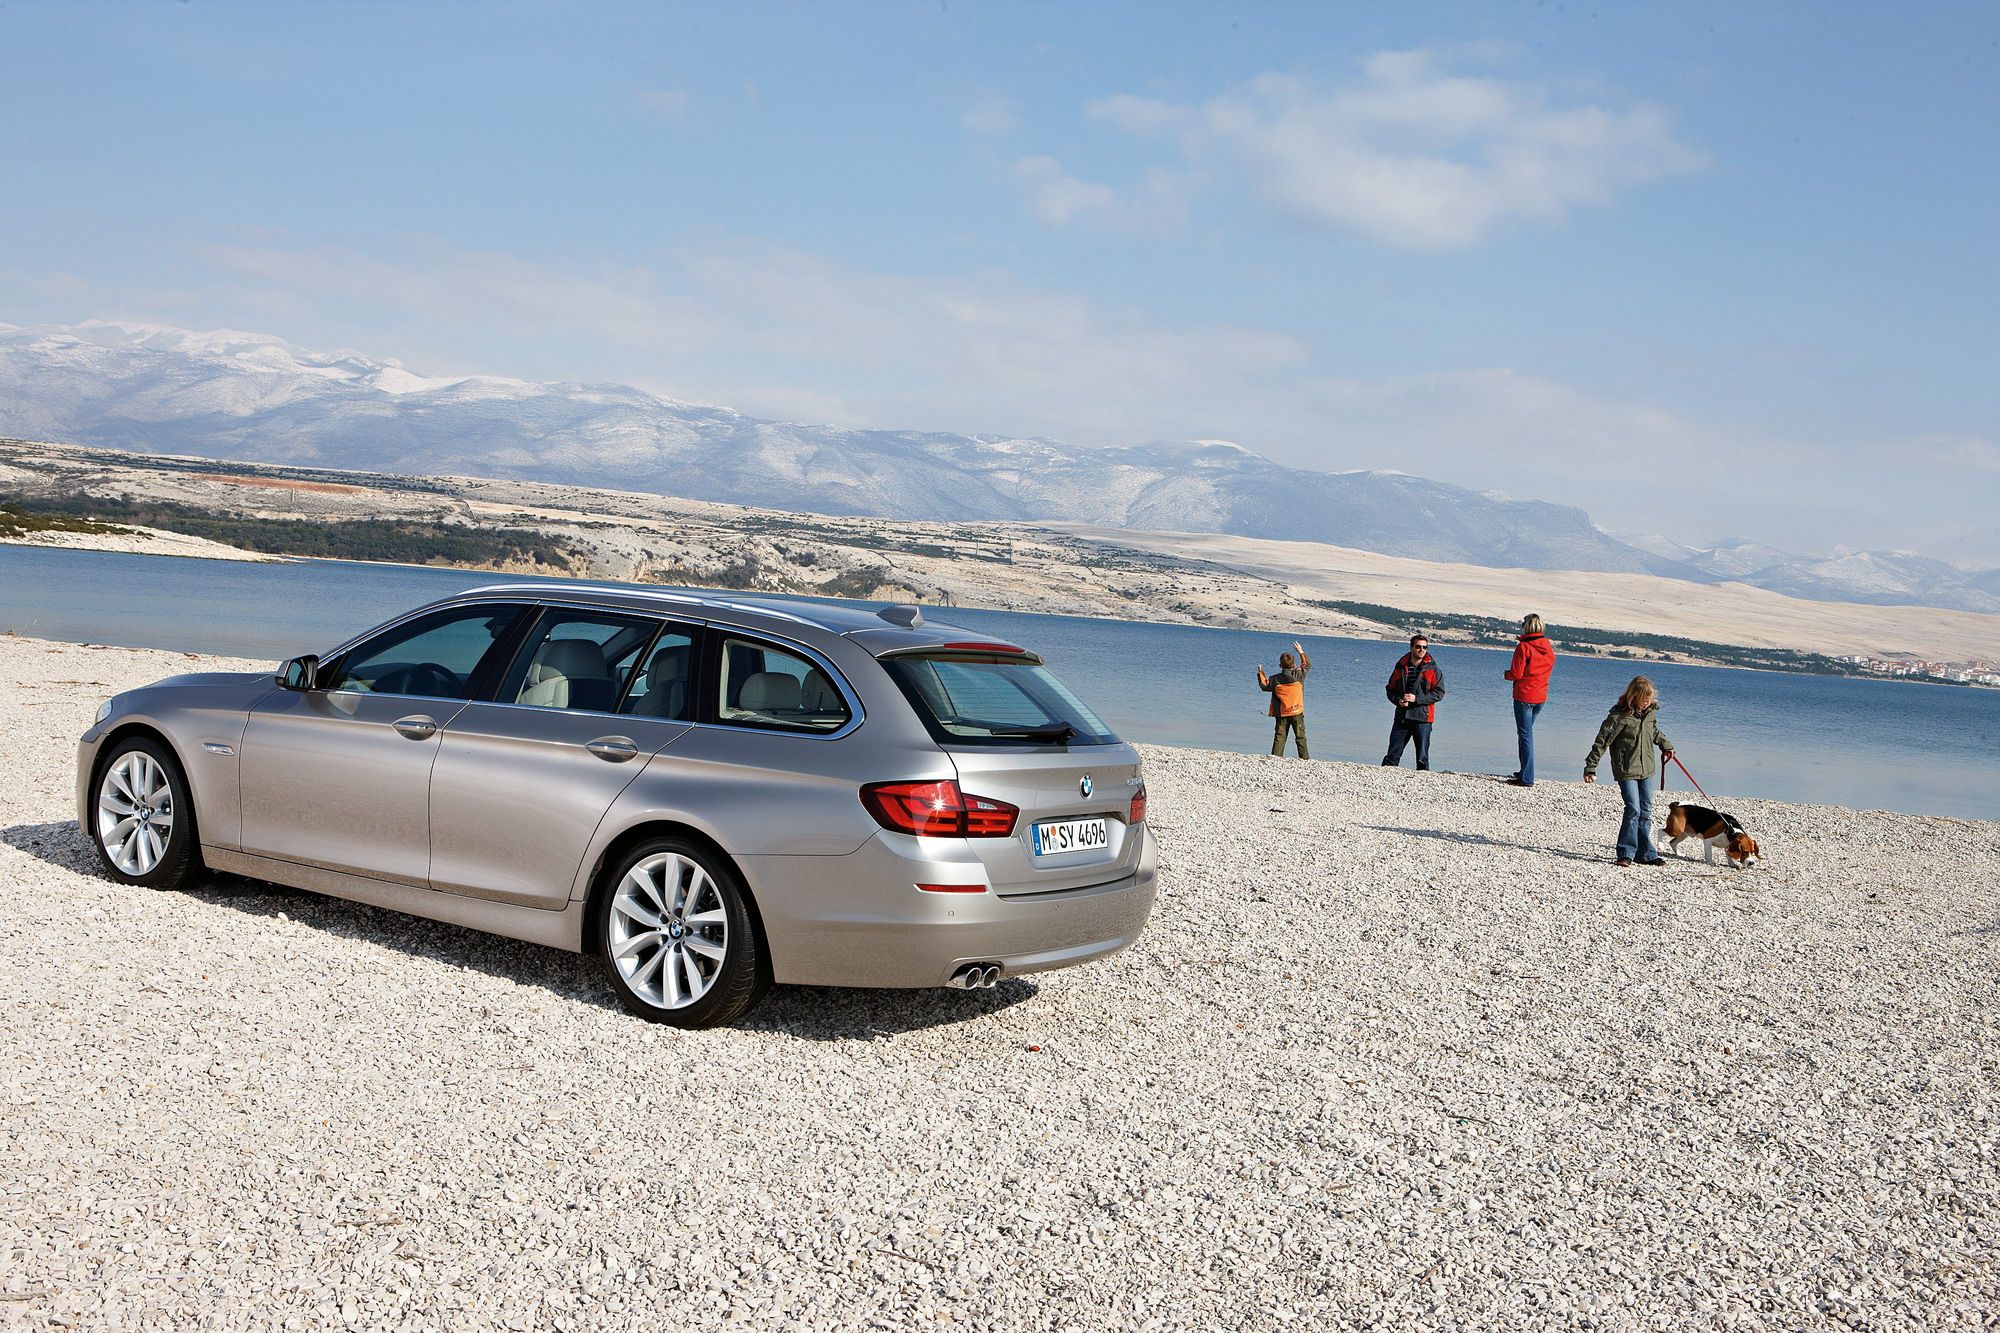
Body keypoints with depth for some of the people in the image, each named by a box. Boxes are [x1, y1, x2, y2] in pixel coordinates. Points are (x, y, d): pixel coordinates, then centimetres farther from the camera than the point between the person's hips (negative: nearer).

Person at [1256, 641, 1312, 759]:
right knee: (1301, 737, 5)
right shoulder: (1299, 675, -7)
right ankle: (1305, 758, 4)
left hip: (1281, 714, 0)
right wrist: (1301, 652, 20)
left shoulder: (1275, 680, -7)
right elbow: (1307, 664, 11)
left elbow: (1264, 686, 12)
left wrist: (1260, 673, 24)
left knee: (1279, 737, 3)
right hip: (1297, 713, 0)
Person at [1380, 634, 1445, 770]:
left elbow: (1439, 693, -5)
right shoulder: (1401, 666, 8)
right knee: (1393, 752, 4)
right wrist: (1398, 700, -7)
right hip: (1402, 716, 3)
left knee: (1422, 755, 1)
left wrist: (1417, 698, -15)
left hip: (1422, 718, -3)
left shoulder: (1433, 668, 0)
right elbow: (1390, 690, 14)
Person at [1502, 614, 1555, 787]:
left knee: (1525, 735, -5)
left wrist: (1505, 674, 7)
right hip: (1541, 697, 7)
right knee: (1526, 732, 20)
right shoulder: (1549, 648, 7)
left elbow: (1516, 674, -15)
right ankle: (1525, 771, 25)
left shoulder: (1523, 647, -13)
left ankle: (1527, 778, -7)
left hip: (1524, 696, -7)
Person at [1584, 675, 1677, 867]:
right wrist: (1590, 768, -14)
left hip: (1647, 770, 7)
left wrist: (1666, 745, 36)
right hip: (1626, 771, -7)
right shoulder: (1619, 715, -16)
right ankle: (1626, 853, -5)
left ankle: (1645, 854, 13)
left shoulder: (1651, 712, 4)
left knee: (1646, 812, 7)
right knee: (1633, 809, -14)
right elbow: (1602, 741, -14)